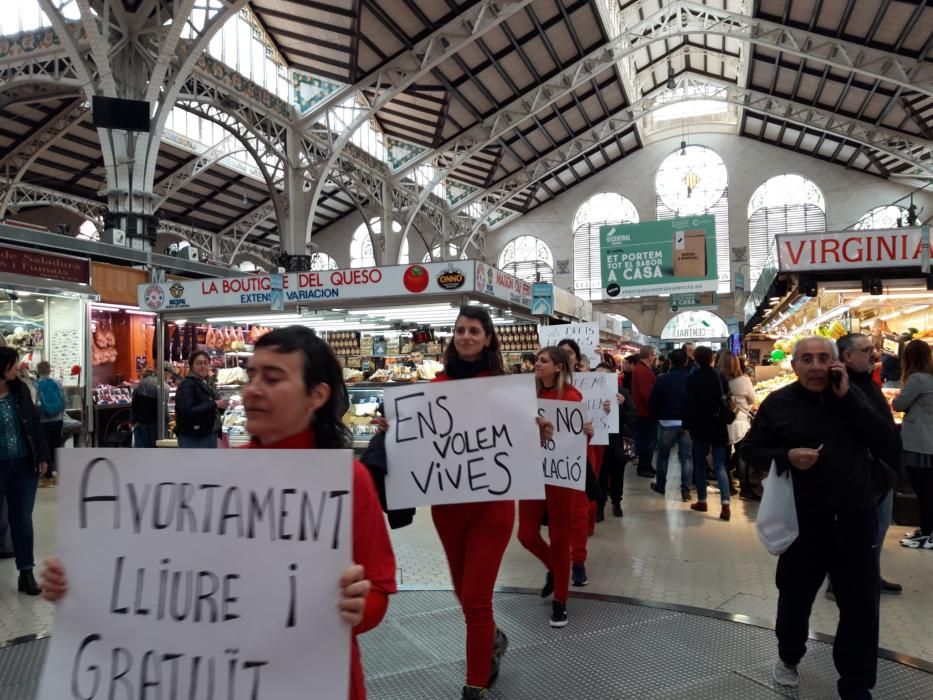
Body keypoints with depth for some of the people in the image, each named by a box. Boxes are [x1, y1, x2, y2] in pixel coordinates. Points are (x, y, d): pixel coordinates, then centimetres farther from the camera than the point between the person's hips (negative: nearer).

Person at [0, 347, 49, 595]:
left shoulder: (20, 389, 1)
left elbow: (35, 423, 6)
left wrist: (42, 457, 4)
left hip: (24, 465, 3)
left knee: (22, 519, 10)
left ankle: (26, 573, 18)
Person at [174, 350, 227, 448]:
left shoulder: (207, 384, 15)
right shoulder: (187, 385, -11)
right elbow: (187, 411, -25)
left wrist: (221, 406, 2)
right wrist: (214, 404, -22)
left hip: (210, 436, 9)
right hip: (192, 438, -9)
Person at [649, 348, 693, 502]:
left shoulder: (662, 379, -7)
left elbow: (653, 401, -4)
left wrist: (657, 416, 11)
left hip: (667, 422, -1)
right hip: (687, 422, 1)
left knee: (663, 455, 14)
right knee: (687, 457, 4)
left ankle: (660, 485, 25)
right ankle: (686, 491, 1)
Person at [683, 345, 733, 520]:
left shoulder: (692, 378, -8)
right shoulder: (720, 377, 1)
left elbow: (689, 404, -10)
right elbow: (727, 401, 6)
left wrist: (687, 425, -4)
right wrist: (725, 421, 17)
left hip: (700, 426, -2)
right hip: (718, 426, 2)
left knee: (700, 464, 11)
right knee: (720, 466, 2)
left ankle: (702, 501, 15)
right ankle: (725, 504, -10)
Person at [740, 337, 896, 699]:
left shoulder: (852, 395, 3)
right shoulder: (778, 403, -4)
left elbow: (884, 440, -8)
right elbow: (749, 449, -1)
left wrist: (847, 397, -15)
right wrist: (786, 456, -19)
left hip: (854, 519, 2)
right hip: (803, 520, -1)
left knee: (861, 606, 8)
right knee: (795, 597, 15)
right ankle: (789, 658, 42)